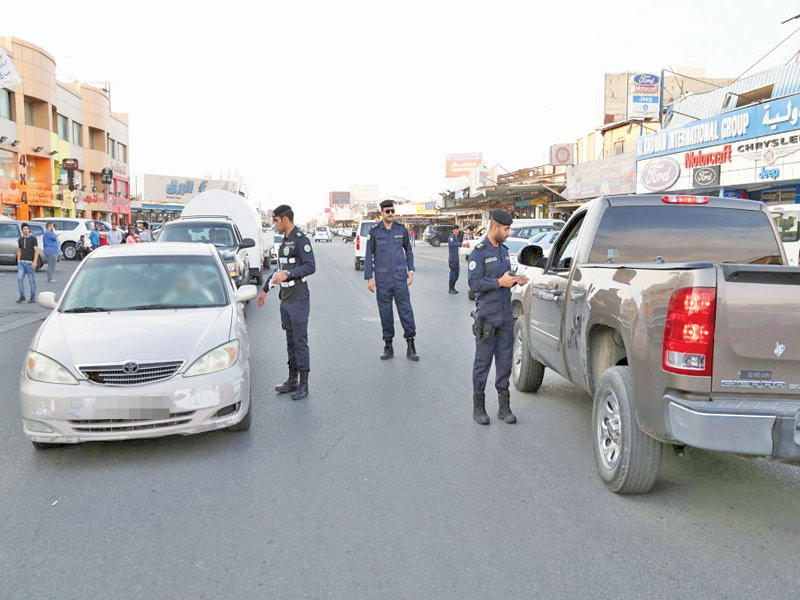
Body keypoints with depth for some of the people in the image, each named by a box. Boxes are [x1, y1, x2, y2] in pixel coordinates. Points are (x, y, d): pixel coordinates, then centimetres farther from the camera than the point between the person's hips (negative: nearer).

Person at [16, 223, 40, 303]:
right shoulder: (20, 239, 10)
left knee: (32, 280, 2)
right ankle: (22, 296, 0)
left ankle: (33, 298, 12)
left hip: (30, 263, -4)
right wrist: (18, 262, 10)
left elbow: (36, 251, -11)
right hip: (22, 263, 4)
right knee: (19, 278, -9)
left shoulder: (33, 238, -6)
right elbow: (19, 251, 19)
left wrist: (35, 262, -20)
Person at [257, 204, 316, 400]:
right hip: (285, 299, 9)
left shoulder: (301, 240, -12)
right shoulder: (285, 241, 17)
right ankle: (292, 380, 20)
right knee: (290, 340, 13)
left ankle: (303, 384, 1)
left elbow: (310, 266, -22)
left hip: (299, 299, -9)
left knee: (300, 340, -5)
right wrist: (265, 289, 27)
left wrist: (287, 274, -31)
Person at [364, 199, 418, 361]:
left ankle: (410, 346, 3)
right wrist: (369, 278, -3)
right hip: (382, 279, 0)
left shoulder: (401, 230, 5)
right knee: (385, 312, 6)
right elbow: (368, 256, 2)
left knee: (405, 309, -2)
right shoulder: (374, 231, 0)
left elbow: (408, 250, 16)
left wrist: (411, 271, 8)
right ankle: (388, 346, 16)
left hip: (400, 277, 1)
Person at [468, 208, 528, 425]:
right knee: (483, 363, 0)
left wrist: (515, 280, 3)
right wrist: (499, 282, -19)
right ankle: (478, 407, 11)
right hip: (486, 317, -6)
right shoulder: (479, 252, -8)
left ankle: (504, 407, 15)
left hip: (505, 317, 7)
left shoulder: (503, 250, 15)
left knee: (504, 362, 8)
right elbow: (474, 283, -15)